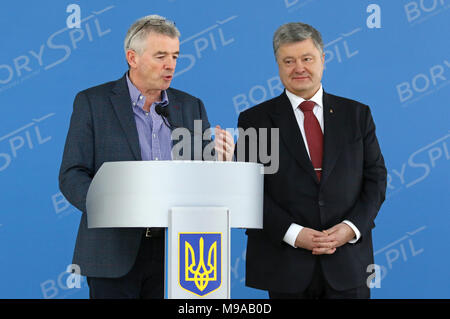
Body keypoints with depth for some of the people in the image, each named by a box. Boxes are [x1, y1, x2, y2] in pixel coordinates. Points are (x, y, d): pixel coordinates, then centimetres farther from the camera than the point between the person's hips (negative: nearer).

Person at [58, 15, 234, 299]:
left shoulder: (190, 106, 12)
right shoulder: (92, 102, 0)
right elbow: (71, 176, -4)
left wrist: (222, 160, -12)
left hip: (175, 253, 3)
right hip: (115, 252, -3)